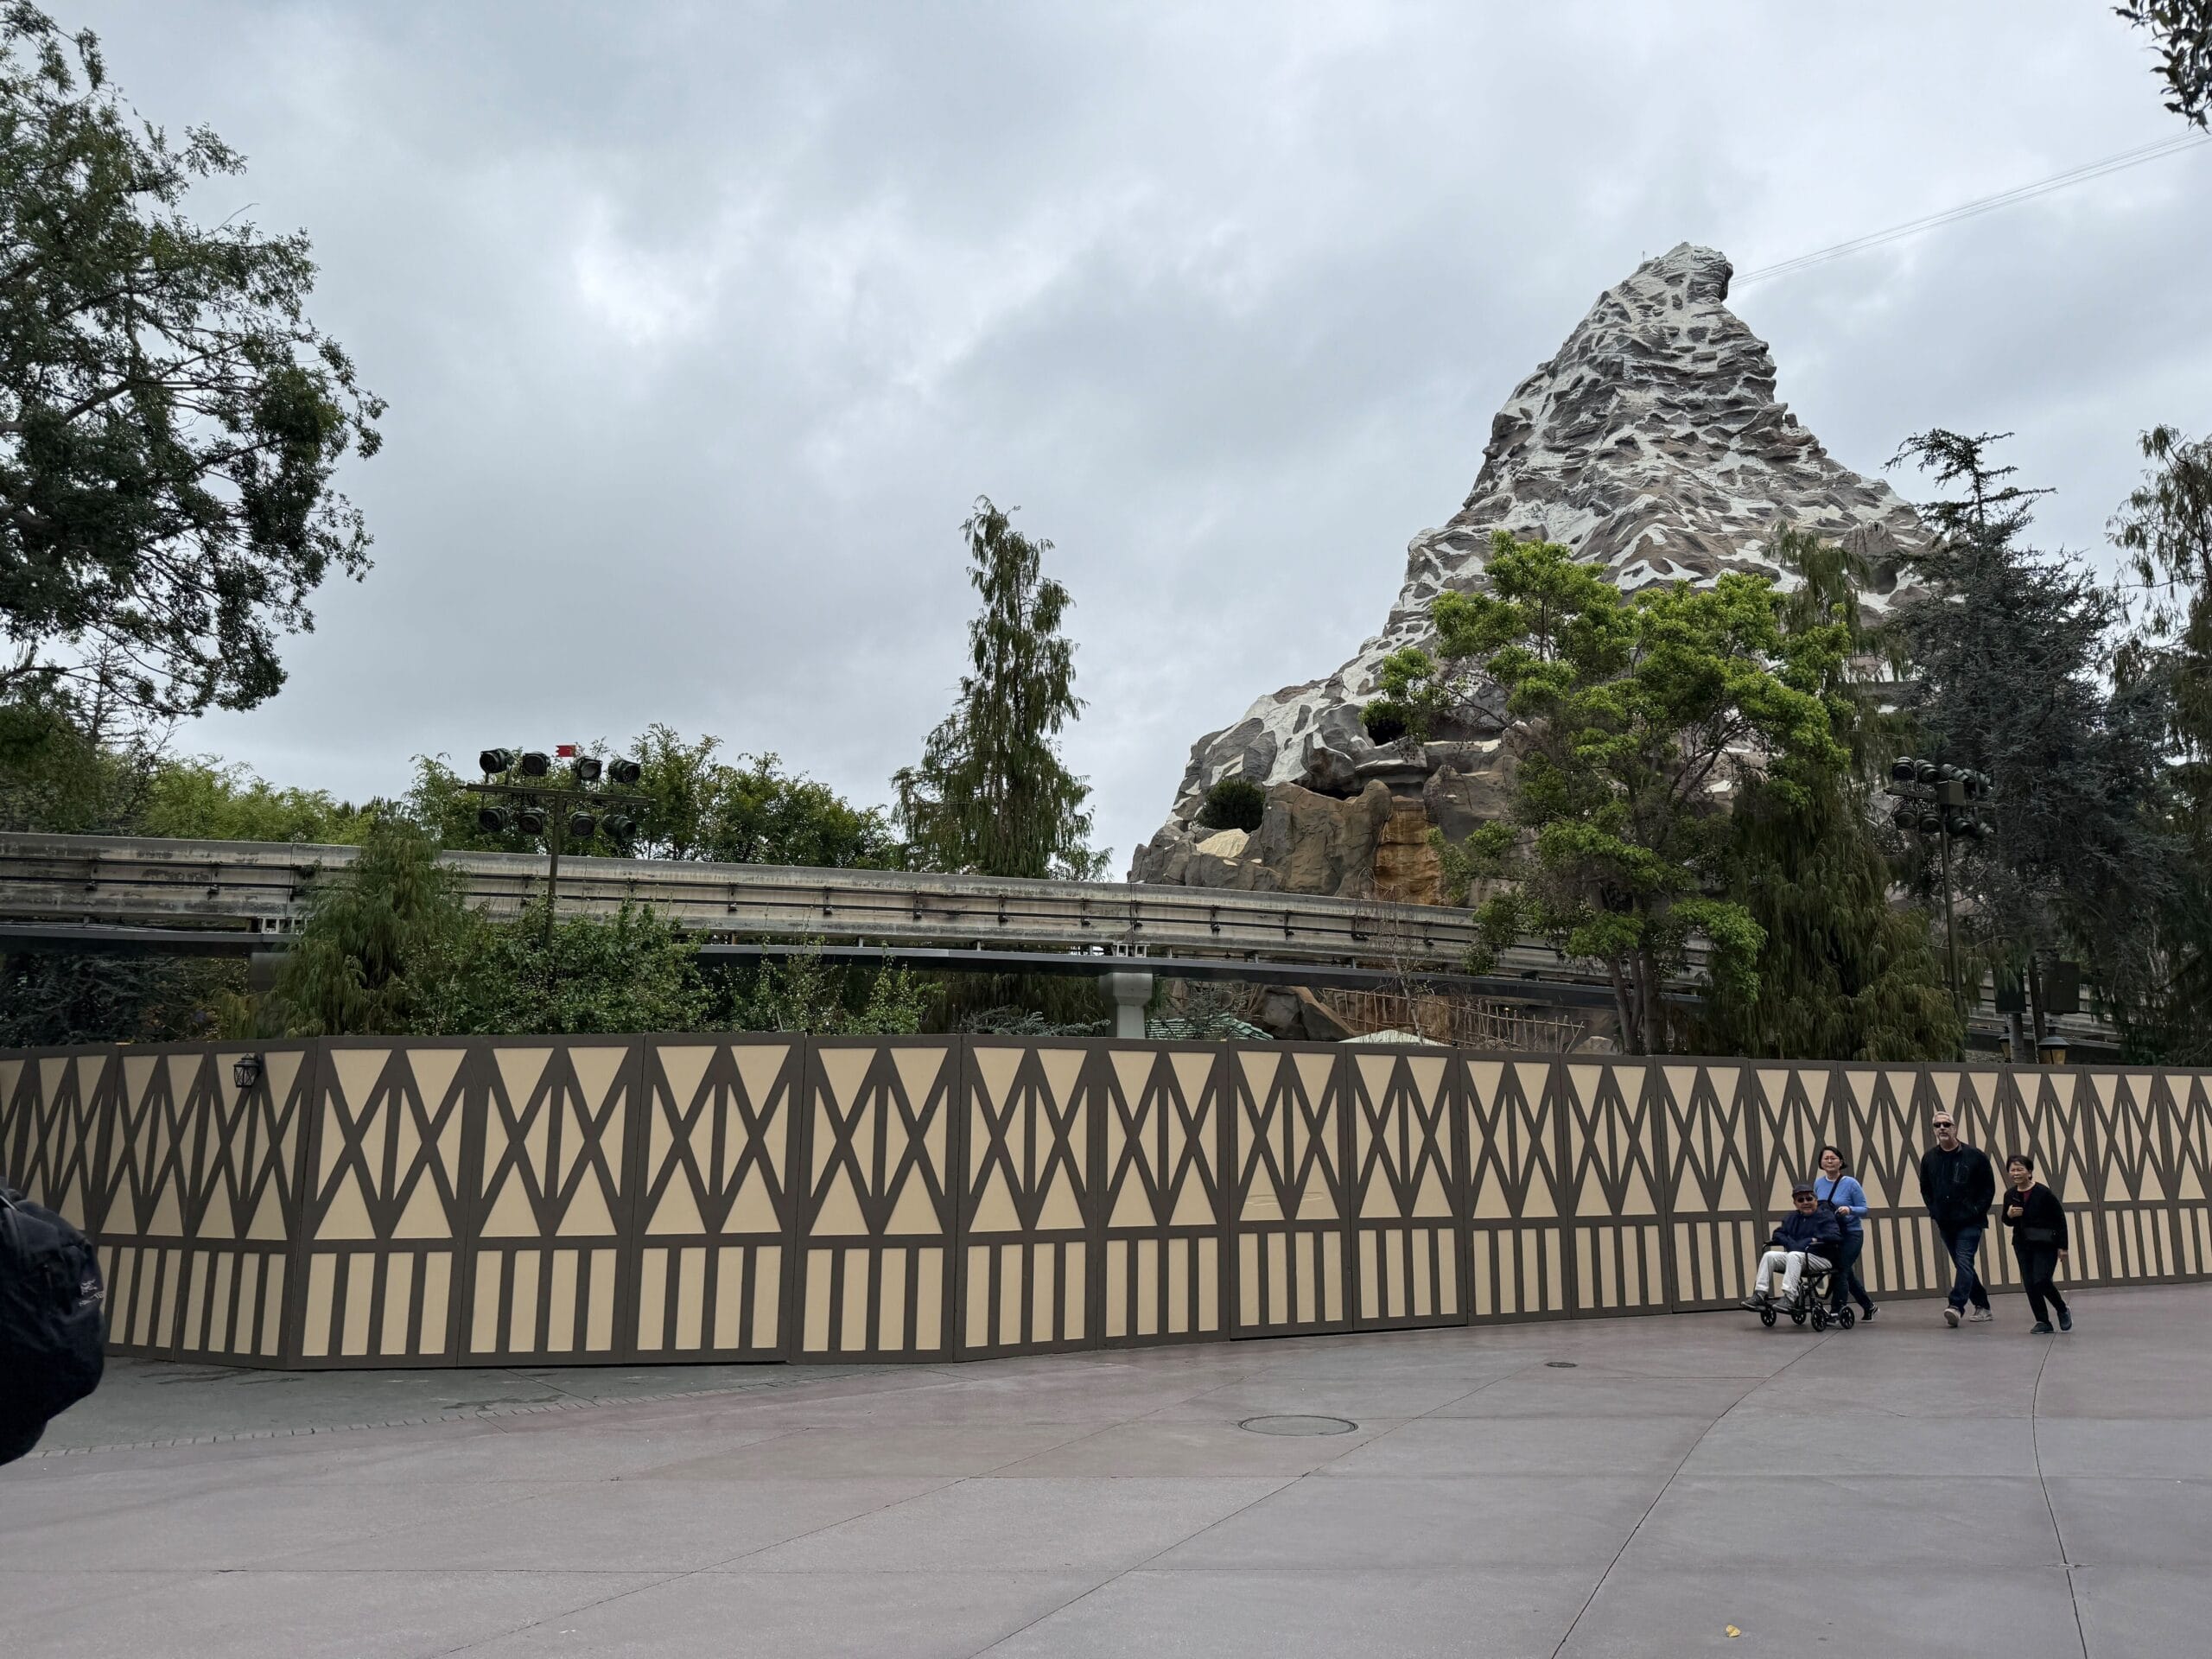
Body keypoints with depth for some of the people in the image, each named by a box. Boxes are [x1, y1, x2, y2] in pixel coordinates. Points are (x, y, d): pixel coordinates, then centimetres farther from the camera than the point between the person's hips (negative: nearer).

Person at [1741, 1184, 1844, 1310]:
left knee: (1794, 1256, -35)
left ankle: (1789, 1298, -41)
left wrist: (1815, 1239, -20)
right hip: (1794, 1255, 6)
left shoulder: (1826, 1216, 0)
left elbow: (1836, 1236, -15)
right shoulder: (1792, 1218, 18)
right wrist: (1789, 1243, -6)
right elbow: (1778, 1233, 14)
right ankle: (1760, 1295, -20)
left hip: (1821, 1259, -6)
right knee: (1769, 1256, -15)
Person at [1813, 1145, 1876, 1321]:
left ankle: (1835, 1312, -5)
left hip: (1851, 1235, -5)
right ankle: (1868, 1306, 31)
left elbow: (1864, 1210, -10)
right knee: (1847, 1273, 13)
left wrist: (1849, 1210, -28)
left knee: (1840, 1271, -12)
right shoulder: (1818, 1183, 3)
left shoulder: (1851, 1184, -11)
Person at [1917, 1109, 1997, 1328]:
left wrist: (1977, 1211, -8)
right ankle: (1982, 1306, 24)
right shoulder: (1929, 1158, 4)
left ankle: (1956, 1305, -26)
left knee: (1964, 1261, -16)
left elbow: (1989, 1188, 0)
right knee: (1962, 1265, 11)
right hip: (1945, 1223, 5)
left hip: (1970, 1222, -5)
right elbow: (1925, 1189, 15)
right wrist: (1934, 1211, 5)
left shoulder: (1974, 1156, -6)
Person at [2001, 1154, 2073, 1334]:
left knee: (2041, 1281, -12)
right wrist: (2009, 1215, -9)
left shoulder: (2043, 1193, -14)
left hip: (2046, 1245, -5)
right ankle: (2043, 1321, 14)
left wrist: (2062, 1246, -9)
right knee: (2029, 1284, 2)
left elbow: (2060, 1219, -8)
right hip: (2022, 1245, 5)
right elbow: (2007, 1222, 15)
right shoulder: (2010, 1196, 1)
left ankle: (2063, 1310, 16)